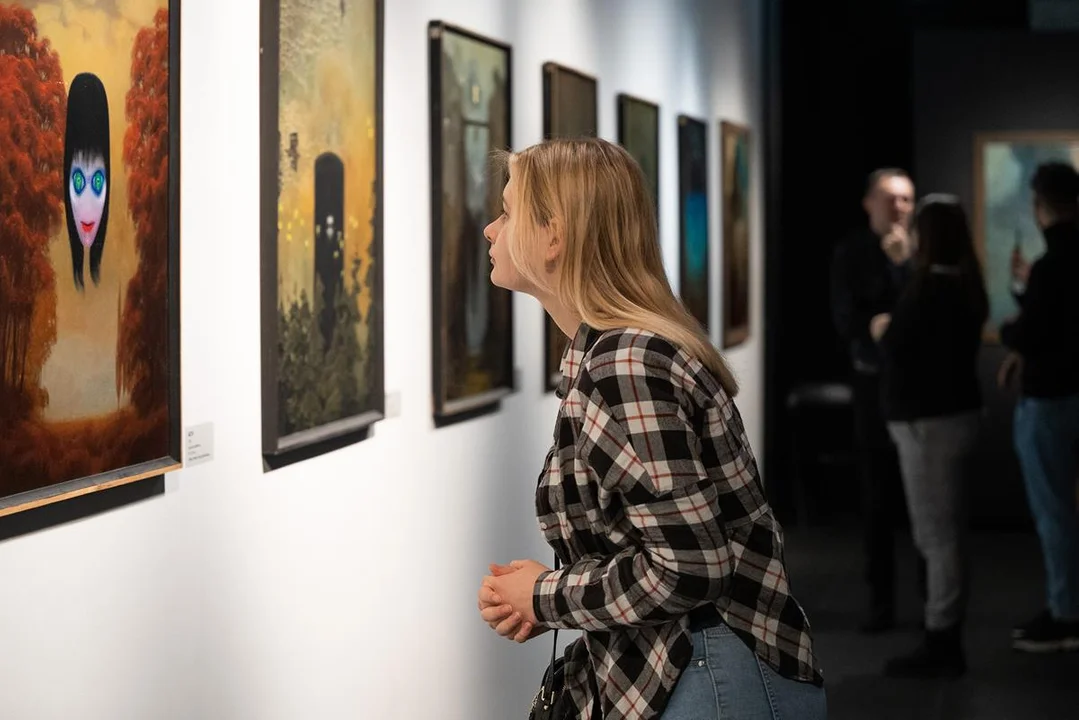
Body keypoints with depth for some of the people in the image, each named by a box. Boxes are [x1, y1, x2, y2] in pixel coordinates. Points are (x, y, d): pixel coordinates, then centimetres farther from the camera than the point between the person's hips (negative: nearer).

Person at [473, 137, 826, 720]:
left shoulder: (626, 364, -20)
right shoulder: (611, 352, 10)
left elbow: (686, 569, -24)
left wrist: (545, 597, -10)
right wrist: (540, 598, 0)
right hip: (662, 673, 9)